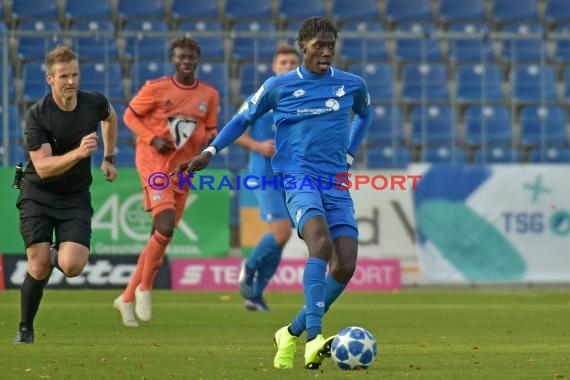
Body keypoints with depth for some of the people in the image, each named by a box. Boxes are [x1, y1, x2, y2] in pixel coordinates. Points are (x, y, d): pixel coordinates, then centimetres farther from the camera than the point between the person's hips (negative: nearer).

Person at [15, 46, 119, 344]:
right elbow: (43, 167, -24)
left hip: (76, 198, 2)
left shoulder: (94, 103, -5)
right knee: (39, 269, -10)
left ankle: (59, 254, 21)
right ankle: (25, 329, 14)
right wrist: (79, 153, -37)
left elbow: (110, 117, 22)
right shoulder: (37, 115, -17)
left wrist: (109, 158, 21)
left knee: (72, 267, -17)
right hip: (38, 196, -2)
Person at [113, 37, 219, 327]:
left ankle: (127, 299, 20)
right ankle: (144, 288, -3)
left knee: (162, 238, 7)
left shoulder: (209, 95, 7)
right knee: (165, 226, -23)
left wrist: (210, 137, -7)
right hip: (154, 164, -6)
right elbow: (130, 115, 1)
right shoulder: (156, 88, -6)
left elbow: (210, 130, 17)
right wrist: (152, 139, -14)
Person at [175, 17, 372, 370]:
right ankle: (314, 338, -40)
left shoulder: (352, 85, 9)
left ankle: (292, 334, 10)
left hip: (337, 184, 4)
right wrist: (211, 151, 7)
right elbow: (245, 118, 16)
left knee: (345, 266, -10)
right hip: (299, 178, -4)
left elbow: (364, 115, 31)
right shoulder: (279, 86, 2)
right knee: (321, 243, -31)